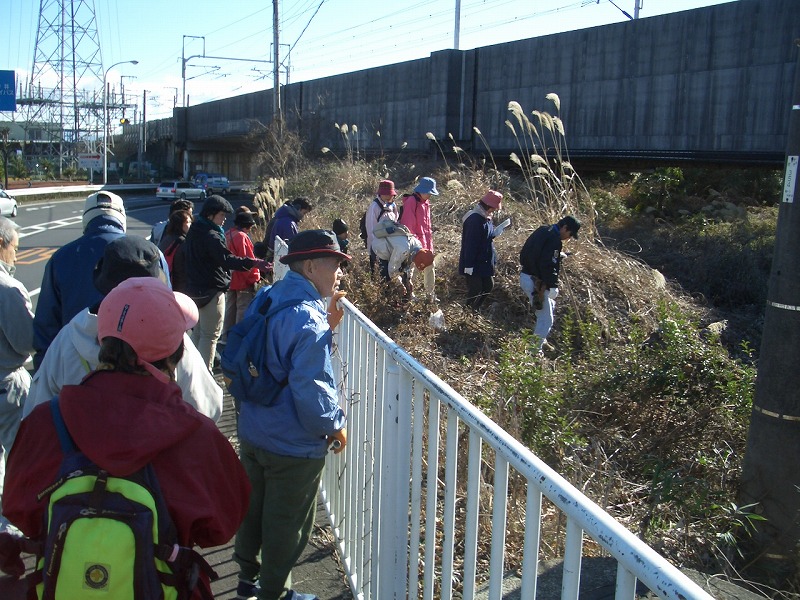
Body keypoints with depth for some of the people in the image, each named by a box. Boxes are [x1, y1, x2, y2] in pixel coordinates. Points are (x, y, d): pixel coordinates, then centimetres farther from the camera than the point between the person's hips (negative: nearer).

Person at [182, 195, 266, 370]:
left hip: (195, 288, 10)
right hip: (212, 290, -10)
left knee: (198, 332, 21)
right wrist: (253, 263, -36)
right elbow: (227, 259, -30)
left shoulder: (194, 232, 11)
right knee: (210, 335, -1)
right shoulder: (210, 236, -20)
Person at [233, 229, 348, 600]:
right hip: (293, 446, -8)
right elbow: (310, 389, -28)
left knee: (253, 508, 24)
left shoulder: (268, 299, 0)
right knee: (287, 523, 13)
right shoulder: (308, 319, -26)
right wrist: (335, 426, -11)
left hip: (252, 434, 8)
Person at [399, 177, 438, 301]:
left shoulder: (425, 202, 13)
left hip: (426, 242, 9)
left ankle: (431, 294, 24)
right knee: (410, 268, -1)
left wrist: (429, 238, 17)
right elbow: (406, 224, -19)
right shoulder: (411, 202, -15)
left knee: (429, 267, 14)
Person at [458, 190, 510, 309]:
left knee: (488, 285, 16)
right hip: (474, 264, -10)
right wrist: (469, 265, -24)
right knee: (475, 290, -3)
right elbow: (470, 244, -25)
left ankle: (474, 309, 29)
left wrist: (497, 231, -1)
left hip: (484, 262, 10)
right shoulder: (474, 220, -23)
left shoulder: (485, 218, 7)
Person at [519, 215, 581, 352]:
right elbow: (548, 266, -25)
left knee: (550, 306, 27)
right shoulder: (555, 240, -18)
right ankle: (535, 349, -3)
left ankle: (540, 340, 33)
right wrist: (552, 286, -23)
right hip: (535, 282, -10)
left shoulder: (542, 231, 11)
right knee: (546, 318, -5)